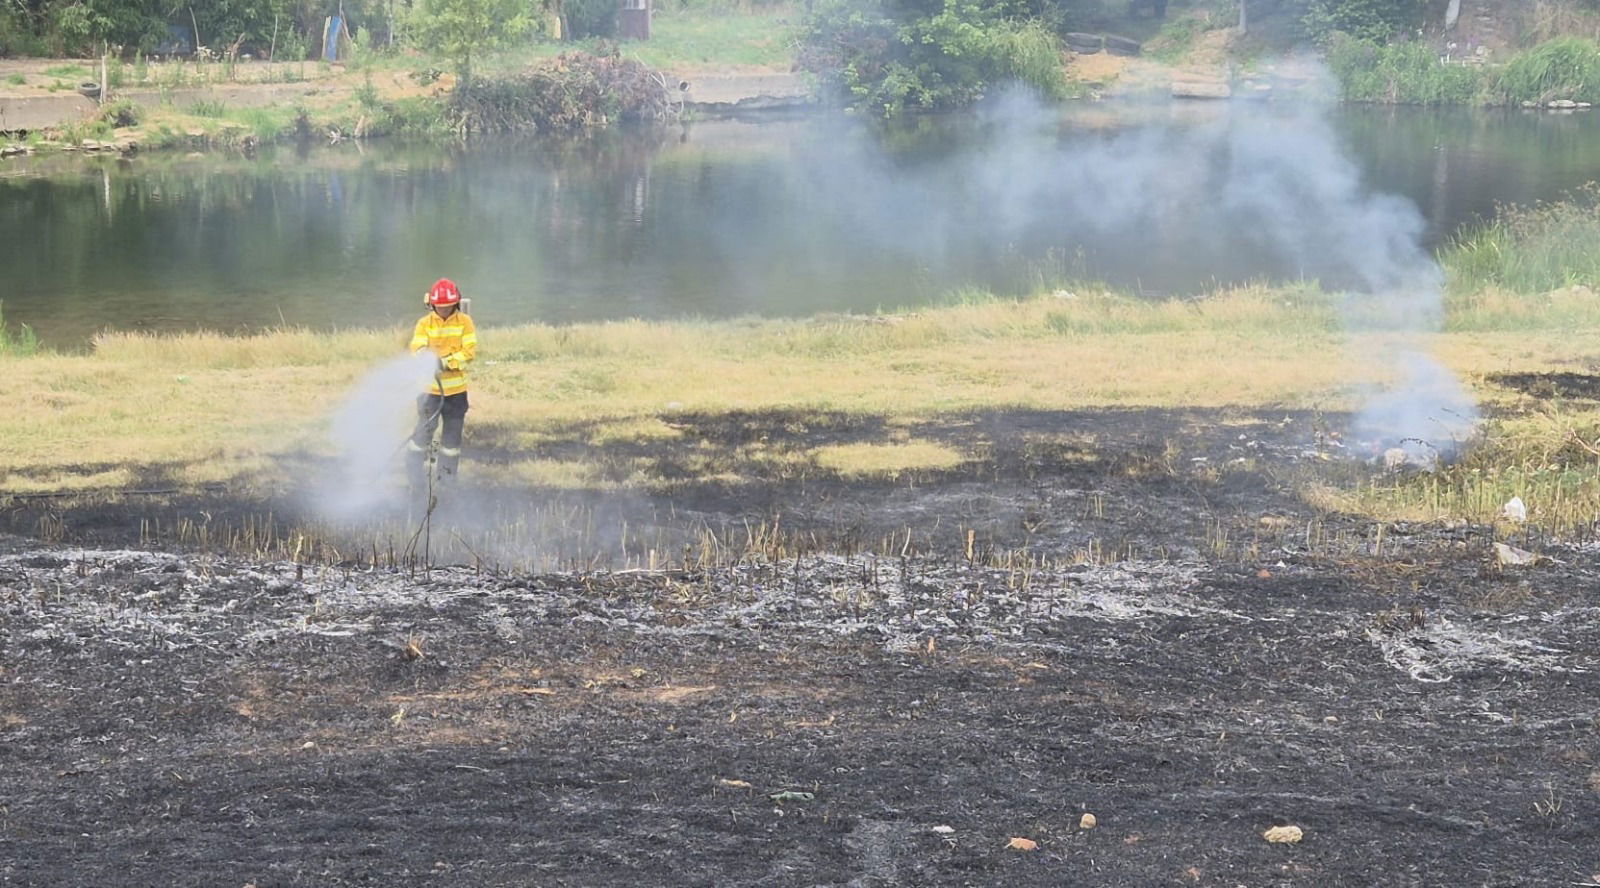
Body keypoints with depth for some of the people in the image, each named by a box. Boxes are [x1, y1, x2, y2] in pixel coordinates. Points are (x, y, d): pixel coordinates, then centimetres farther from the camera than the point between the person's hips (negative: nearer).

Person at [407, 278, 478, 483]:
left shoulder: (464, 322, -2)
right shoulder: (425, 323, -4)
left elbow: (470, 351, -10)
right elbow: (416, 350, -14)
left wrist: (445, 362, -22)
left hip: (456, 390, 2)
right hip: (430, 388, -2)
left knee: (453, 434, 10)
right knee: (424, 431, -2)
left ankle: (447, 477, 23)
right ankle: (413, 472, 15)